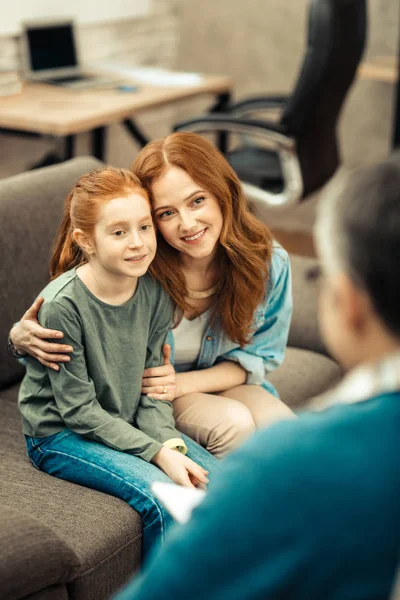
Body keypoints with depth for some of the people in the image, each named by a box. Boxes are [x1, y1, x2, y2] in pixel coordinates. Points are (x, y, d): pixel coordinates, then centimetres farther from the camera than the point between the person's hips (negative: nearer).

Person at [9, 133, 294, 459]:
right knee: (234, 423, -30)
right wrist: (23, 336, -34)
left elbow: (258, 357, -4)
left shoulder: (270, 262, -17)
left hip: (222, 383, 3)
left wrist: (181, 383, -20)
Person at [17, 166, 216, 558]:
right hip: (61, 436, -6)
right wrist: (156, 453, -24)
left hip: (130, 424, 6)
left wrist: (171, 443, -18)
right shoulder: (63, 305, -24)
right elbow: (79, 409, -20)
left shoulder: (155, 293, -6)